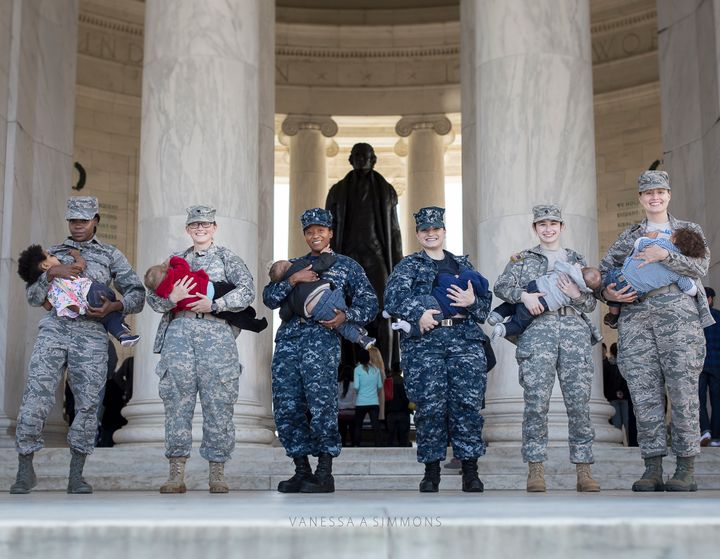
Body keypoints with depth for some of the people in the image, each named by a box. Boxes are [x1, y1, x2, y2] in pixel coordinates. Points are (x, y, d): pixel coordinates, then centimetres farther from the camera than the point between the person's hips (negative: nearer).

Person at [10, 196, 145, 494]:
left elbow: (137, 294, 9)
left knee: (88, 403, -2)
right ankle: (25, 472, 2)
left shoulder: (111, 255, 16)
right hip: (54, 327, 1)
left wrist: (113, 307, -9)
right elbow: (33, 297, 13)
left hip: (91, 333, 0)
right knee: (36, 397, -10)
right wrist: (51, 273, -5)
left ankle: (76, 476, 7)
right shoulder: (53, 253, 20)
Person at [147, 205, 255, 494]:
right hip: (179, 332, 2)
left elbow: (247, 290, -3)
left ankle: (217, 473, 1)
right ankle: (176, 474, -2)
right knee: (178, 398, -4)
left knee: (217, 401, -5)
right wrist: (171, 299, -7)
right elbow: (153, 297, 15)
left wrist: (215, 305, -12)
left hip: (216, 332, -2)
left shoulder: (227, 258, 12)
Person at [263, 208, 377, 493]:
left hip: (322, 338, -4)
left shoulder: (346, 265, 15)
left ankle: (324, 474, -4)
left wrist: (346, 315, -9)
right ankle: (302, 471, 11)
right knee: (286, 407, 0)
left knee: (321, 404, -13)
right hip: (288, 338, 4)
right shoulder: (293, 265, 23)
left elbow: (369, 303, 9)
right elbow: (269, 299, 11)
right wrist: (292, 280, -5)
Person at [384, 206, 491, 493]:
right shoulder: (408, 265, 14)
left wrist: (472, 302, -5)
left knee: (467, 403, -6)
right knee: (430, 405, -4)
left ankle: (470, 469, 1)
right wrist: (418, 313, -16)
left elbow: (486, 299, 17)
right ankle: (431, 471, 5)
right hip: (425, 341, -2)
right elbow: (393, 296, -2)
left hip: (465, 339, 2)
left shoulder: (463, 264, 22)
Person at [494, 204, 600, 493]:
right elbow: (501, 286, 6)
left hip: (575, 329, 2)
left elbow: (591, 304, 19)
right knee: (536, 401, -11)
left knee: (579, 401, -5)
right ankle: (535, 470, -8)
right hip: (537, 329, -1)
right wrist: (523, 295, -12)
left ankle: (583, 471, -3)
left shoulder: (577, 260, 23)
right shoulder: (522, 259, 19)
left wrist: (576, 295, -3)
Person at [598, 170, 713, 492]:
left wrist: (665, 256, -11)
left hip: (678, 314, -2)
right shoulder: (628, 237, 22)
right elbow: (602, 272, 18)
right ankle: (652, 469, -1)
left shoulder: (689, 231, 16)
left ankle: (686, 469, -3)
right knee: (644, 393, -3)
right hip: (636, 317, 2)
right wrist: (607, 293, -3)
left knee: (683, 392, -7)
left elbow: (700, 267, 0)